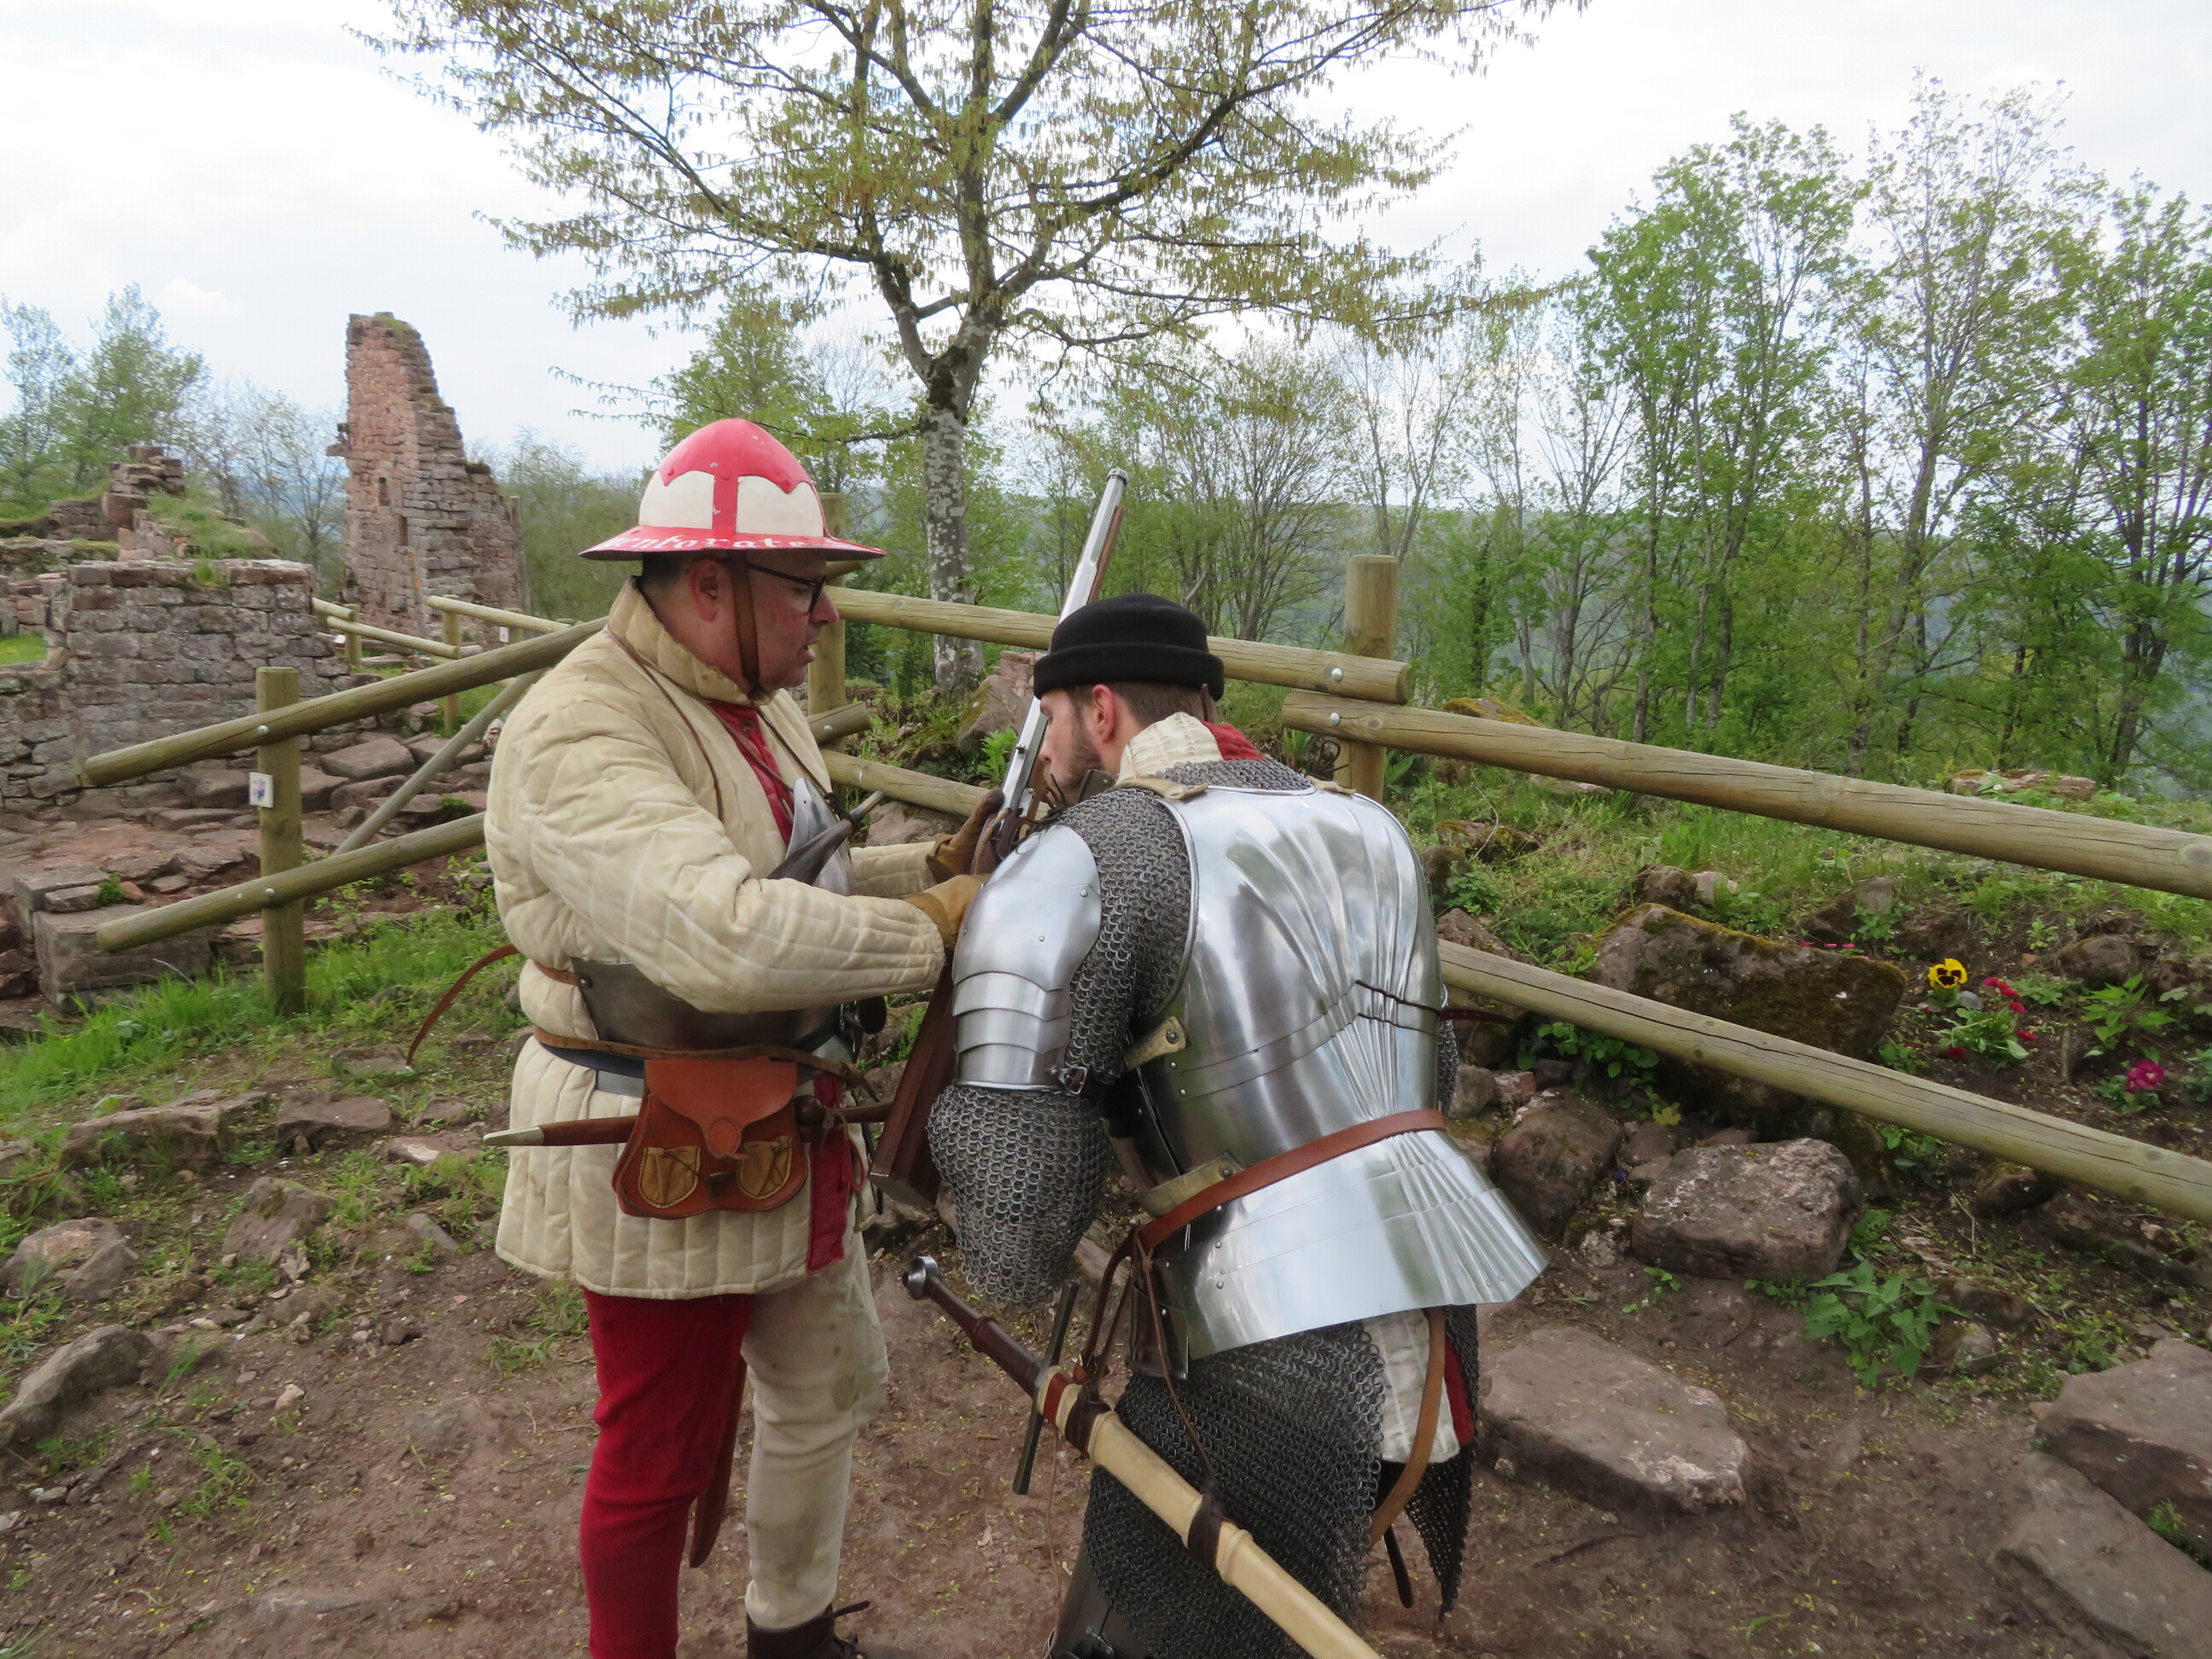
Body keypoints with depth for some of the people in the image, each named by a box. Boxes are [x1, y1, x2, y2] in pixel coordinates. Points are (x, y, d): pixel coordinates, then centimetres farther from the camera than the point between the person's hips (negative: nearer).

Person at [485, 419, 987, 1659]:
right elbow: (727, 935, -39)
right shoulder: (586, 732, -25)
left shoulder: (755, 702, 6)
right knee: (664, 1450, 10)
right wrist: (935, 930, -28)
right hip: (657, 1147, -10)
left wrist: (932, 867, -2)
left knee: (833, 1387, 25)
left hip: (780, 1125, 10)